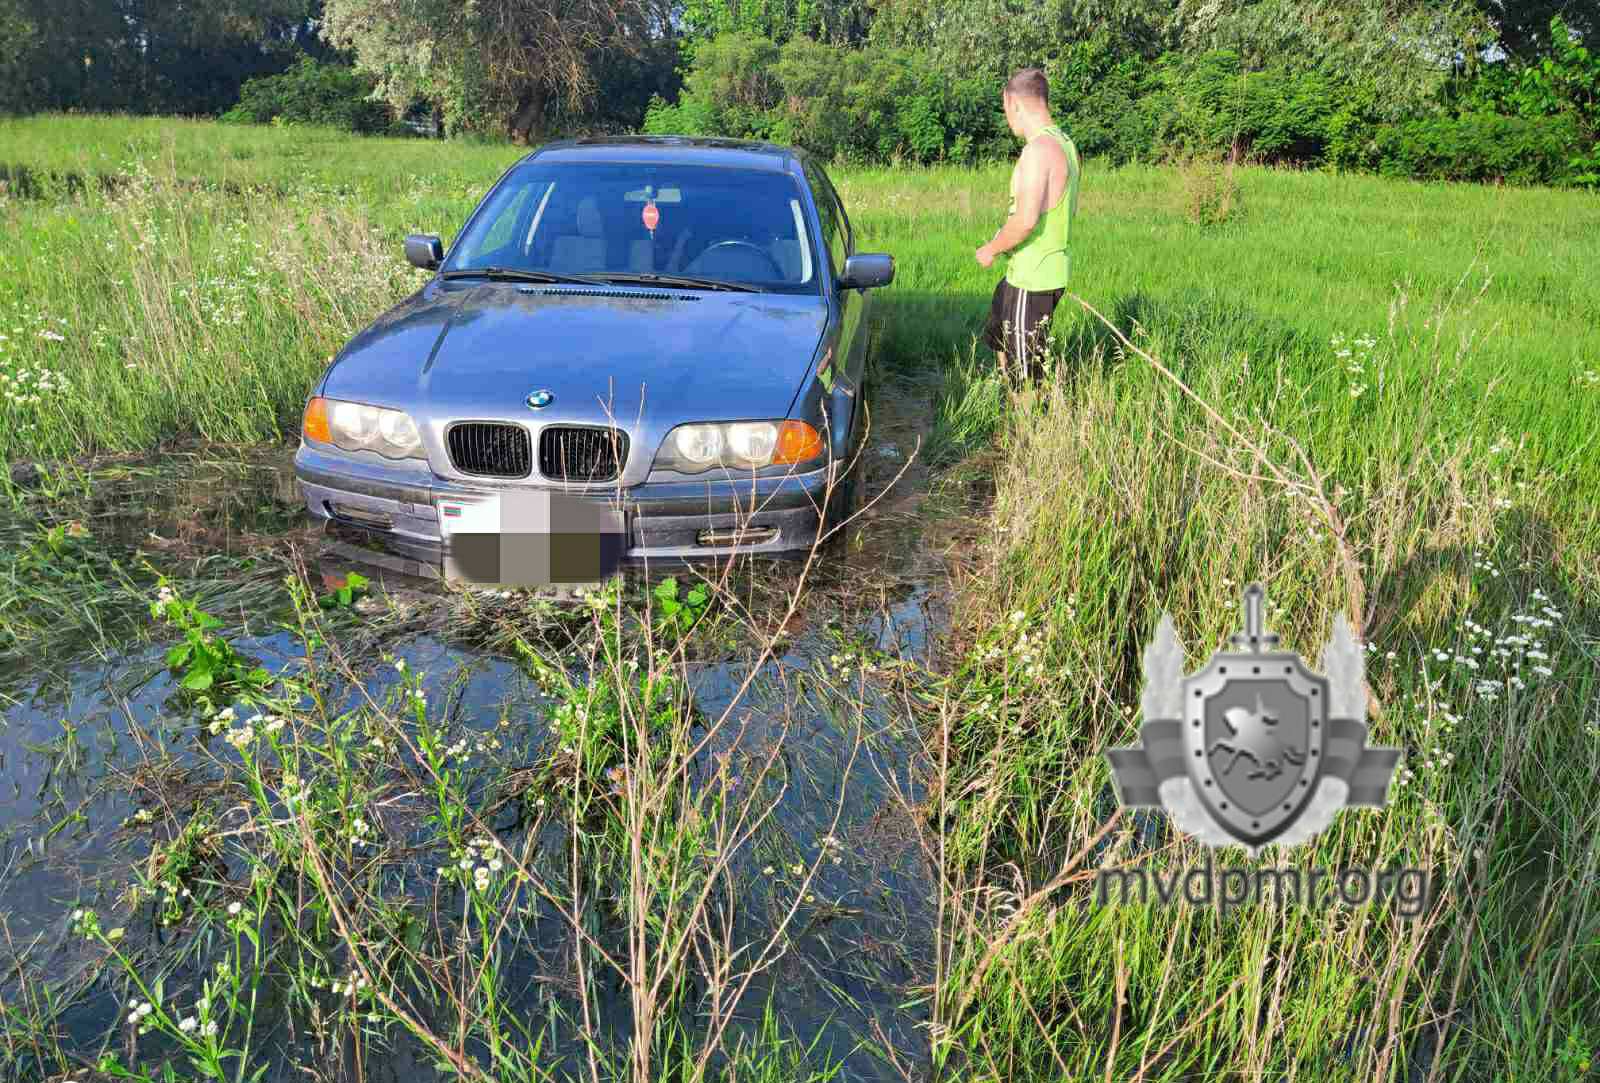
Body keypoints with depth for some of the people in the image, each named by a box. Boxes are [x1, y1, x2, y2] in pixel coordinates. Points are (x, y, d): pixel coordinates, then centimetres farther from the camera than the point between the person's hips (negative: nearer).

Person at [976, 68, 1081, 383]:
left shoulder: (1038, 148, -20)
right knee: (998, 337, 26)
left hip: (1032, 279, -10)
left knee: (1026, 373, 1)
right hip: (1049, 270, 10)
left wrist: (992, 249, -11)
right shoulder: (1064, 144, 10)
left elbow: (1026, 220, -28)